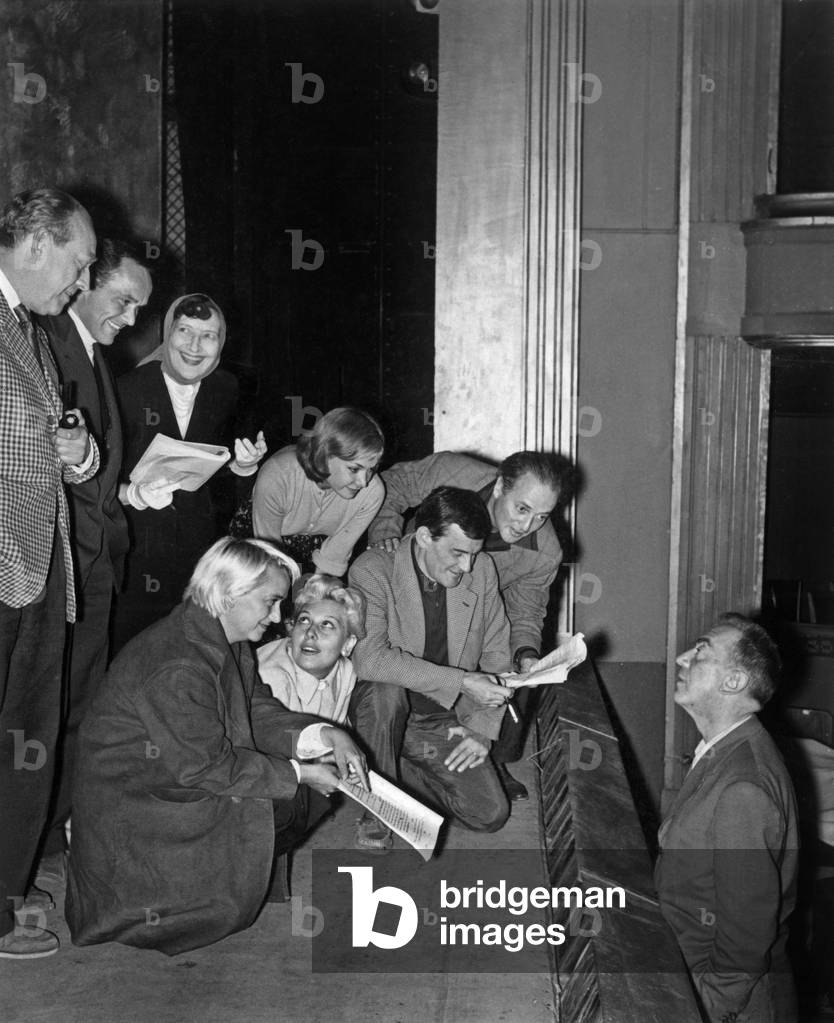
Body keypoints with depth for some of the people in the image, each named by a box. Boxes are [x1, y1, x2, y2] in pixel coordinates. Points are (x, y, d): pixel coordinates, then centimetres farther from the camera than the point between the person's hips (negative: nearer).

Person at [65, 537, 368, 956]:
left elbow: (258, 711, 2)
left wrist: (322, 735, -15)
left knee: (299, 798, 0)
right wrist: (297, 774, -19)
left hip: (182, 775, 9)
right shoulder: (176, 668, -31)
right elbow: (205, 766, -25)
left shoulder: (229, 641, 0)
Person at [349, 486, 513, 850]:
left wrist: (482, 727, -4)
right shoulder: (373, 571, -17)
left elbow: (497, 655, 7)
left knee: (490, 814, -13)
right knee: (385, 689, -37)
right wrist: (460, 682, -32)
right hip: (381, 711, -4)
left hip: (445, 723, 4)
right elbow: (370, 658, -31)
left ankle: (393, 771, 10)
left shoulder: (482, 571, -2)